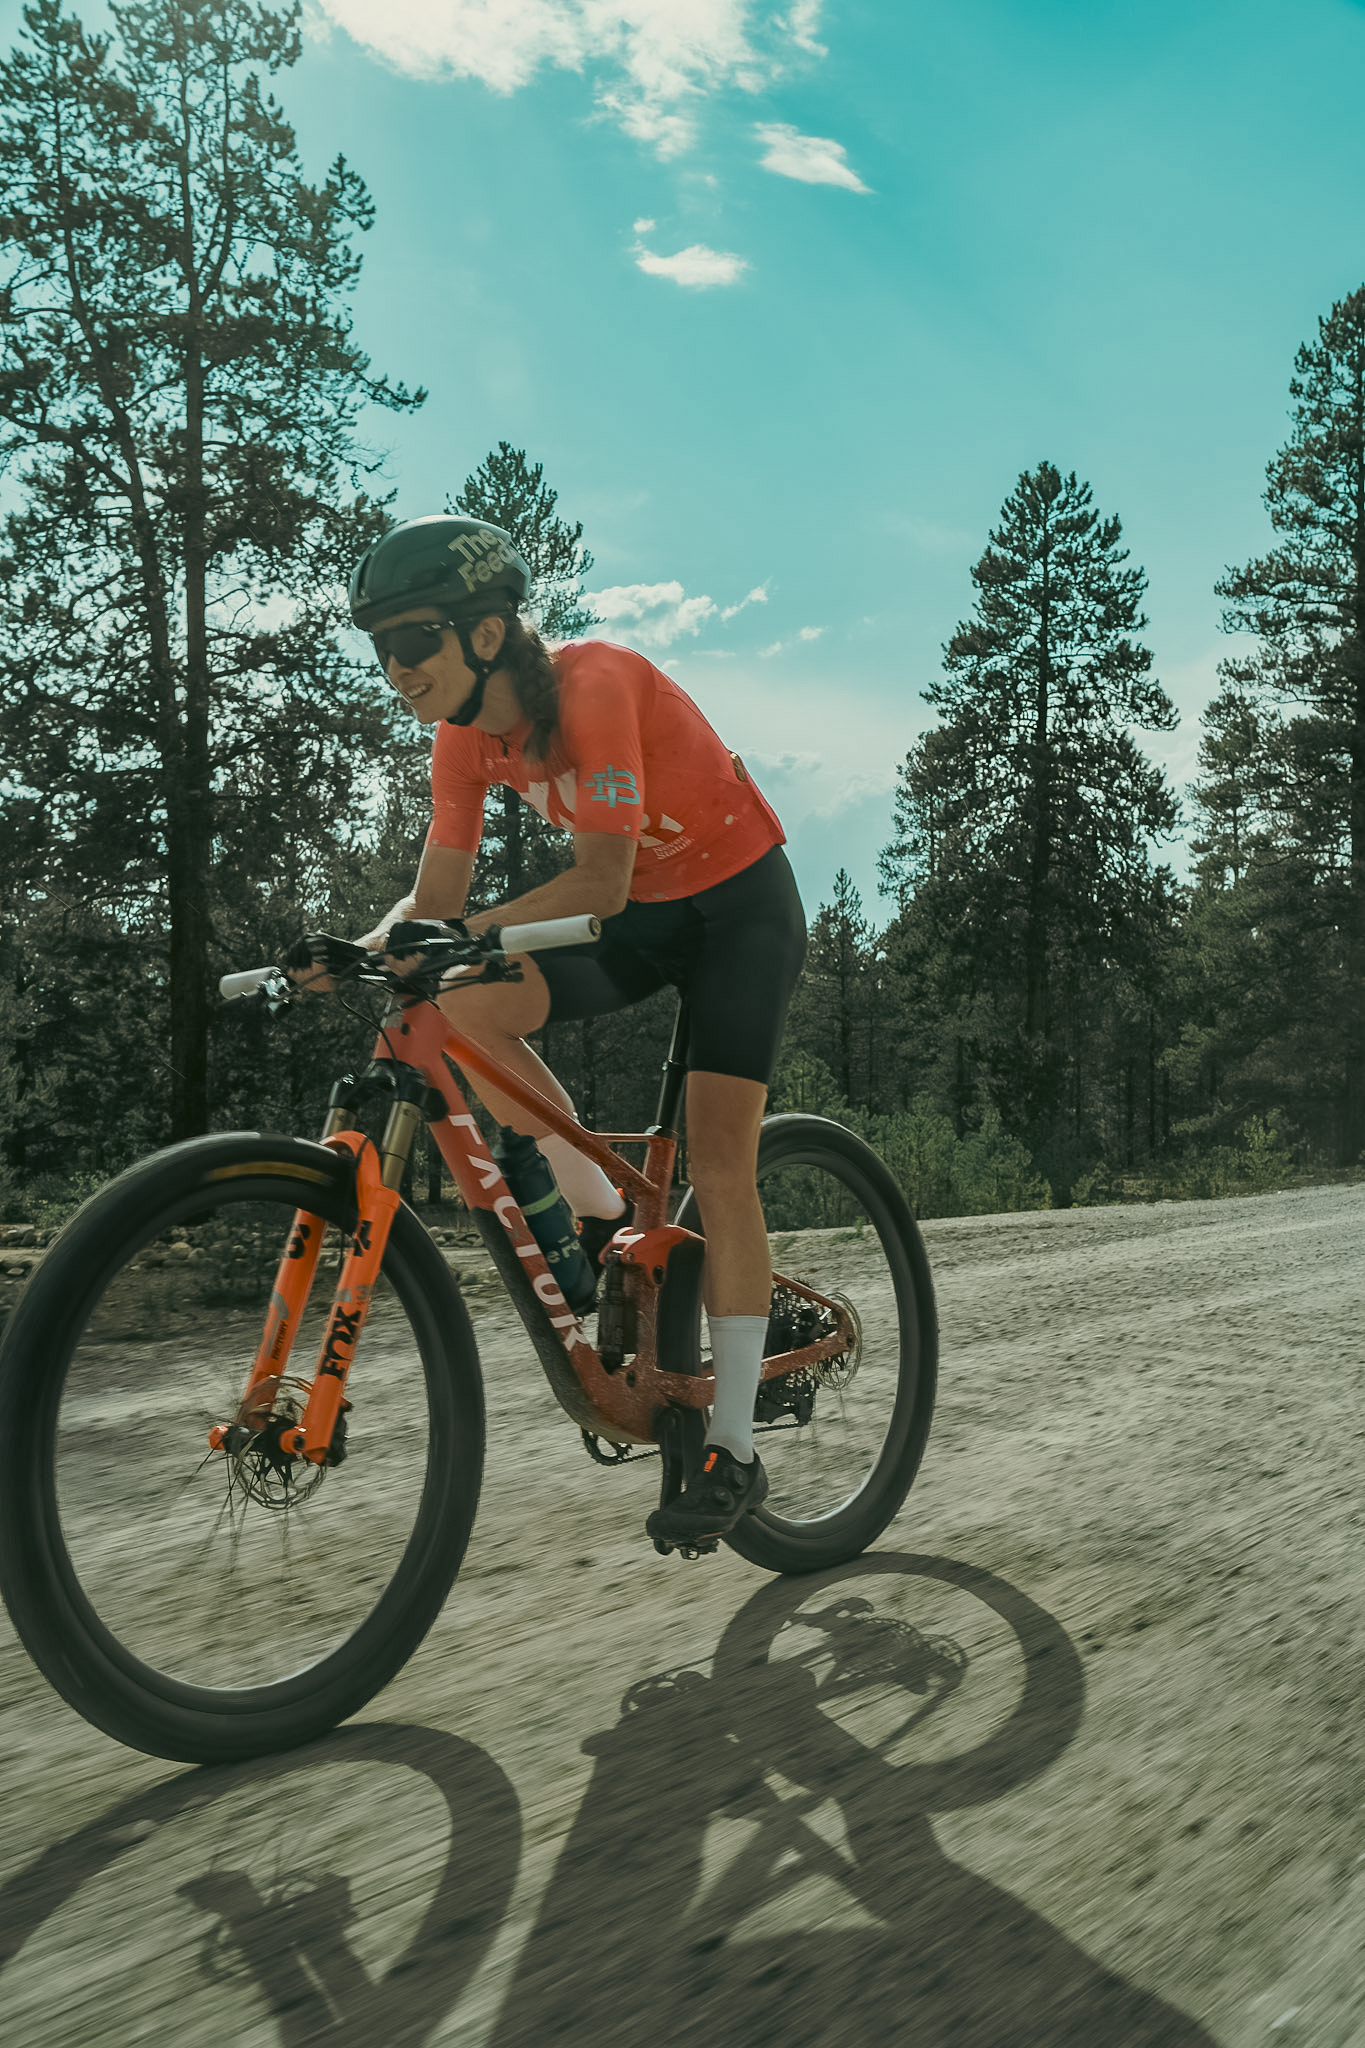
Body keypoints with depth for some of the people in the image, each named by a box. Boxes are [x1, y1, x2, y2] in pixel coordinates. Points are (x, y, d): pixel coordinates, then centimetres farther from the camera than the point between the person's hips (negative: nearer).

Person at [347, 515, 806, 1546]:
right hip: (648, 915, 6)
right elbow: (437, 896, -7)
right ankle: (606, 1220, -2)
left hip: (741, 903, -6)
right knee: (462, 1003, -20)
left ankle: (735, 1451, -3)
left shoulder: (592, 683, -28)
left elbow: (600, 880, -35)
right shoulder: (467, 732, -7)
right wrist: (363, 949, -25)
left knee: (718, 1159, -14)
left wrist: (469, 931, -46)